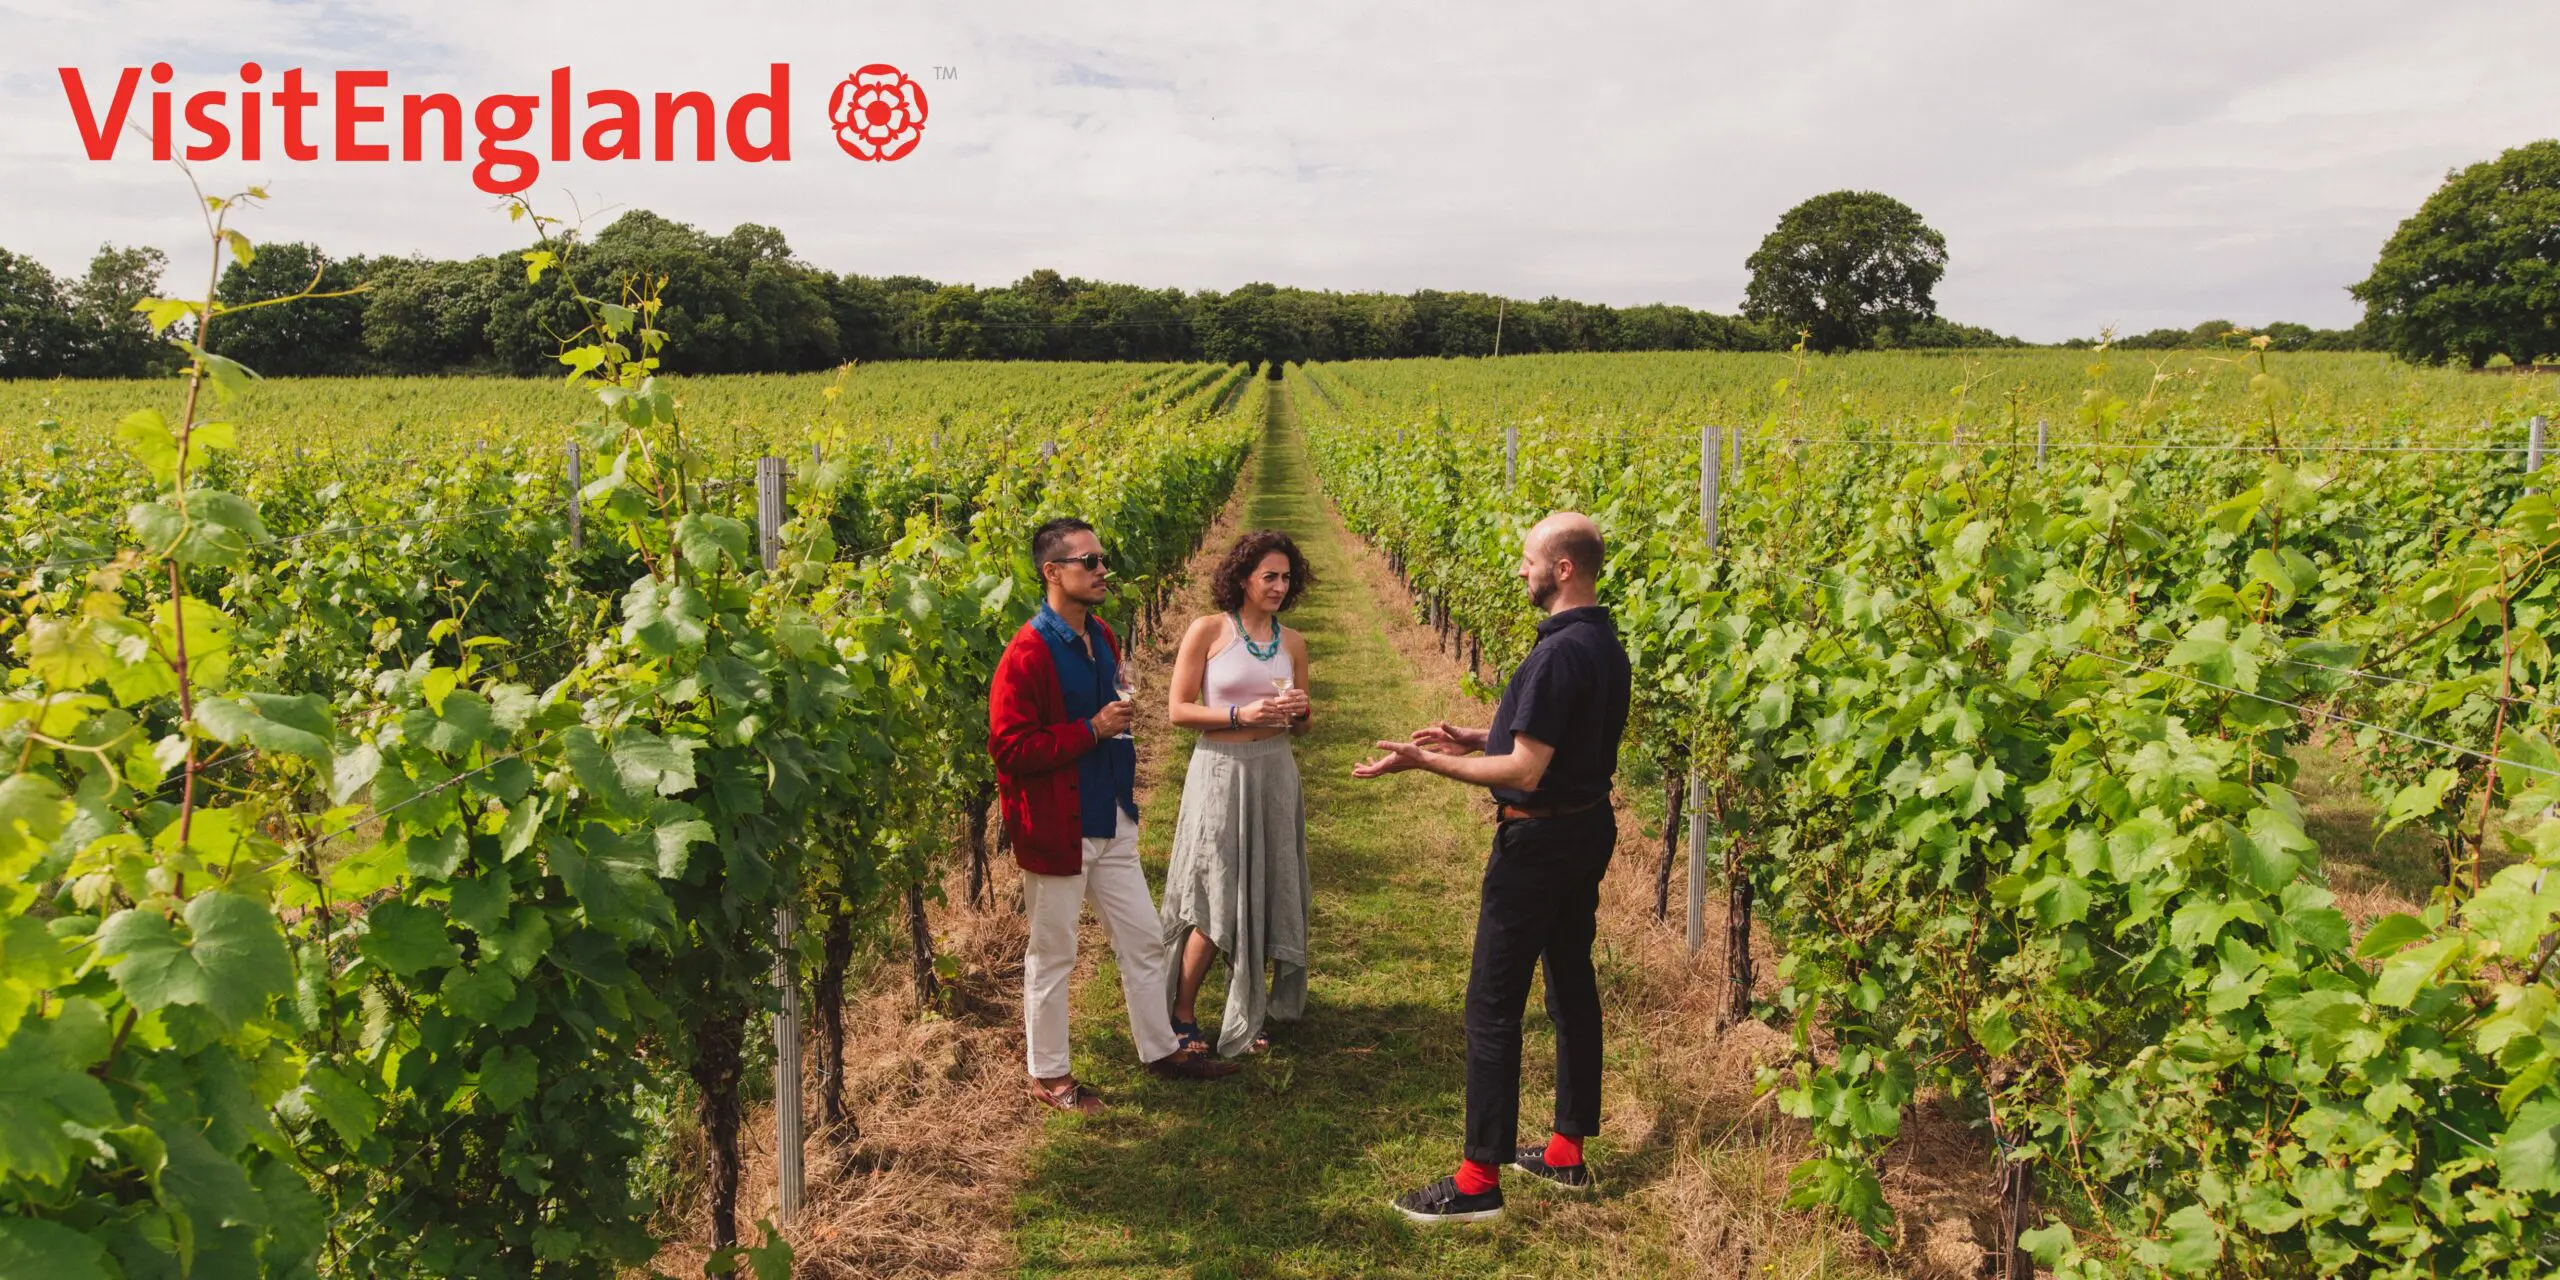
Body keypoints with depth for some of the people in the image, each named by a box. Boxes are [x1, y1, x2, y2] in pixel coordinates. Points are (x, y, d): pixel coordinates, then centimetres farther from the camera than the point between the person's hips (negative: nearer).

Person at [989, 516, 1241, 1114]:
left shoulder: (1101, 639, 7)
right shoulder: (1028, 653, -20)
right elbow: (1010, 748, -22)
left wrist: (1123, 765, 12)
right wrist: (1091, 731, -24)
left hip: (1111, 821, 8)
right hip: (1057, 829, -8)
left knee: (1144, 938, 17)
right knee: (1052, 955, 8)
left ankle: (1161, 1048, 33)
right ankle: (1047, 1074, 24)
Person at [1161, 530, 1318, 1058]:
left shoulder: (1292, 641, 8)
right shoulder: (1208, 631, -6)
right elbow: (1177, 710, -7)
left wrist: (1300, 712, -6)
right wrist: (1241, 715, -18)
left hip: (1274, 772, 5)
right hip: (1221, 771, -5)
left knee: (1264, 894, 8)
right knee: (1216, 900, -2)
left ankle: (1247, 1018, 24)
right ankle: (1182, 1015, 16)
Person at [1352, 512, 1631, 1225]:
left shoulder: (1557, 654, -24)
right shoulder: (1604, 644, 7)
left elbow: (1526, 771, -24)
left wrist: (1426, 762, -19)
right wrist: (1475, 740, 15)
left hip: (1539, 840, -10)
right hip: (1588, 829, 10)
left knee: (1493, 1007, -2)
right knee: (1572, 987, 16)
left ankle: (1480, 1180, 5)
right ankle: (1569, 1153, 28)